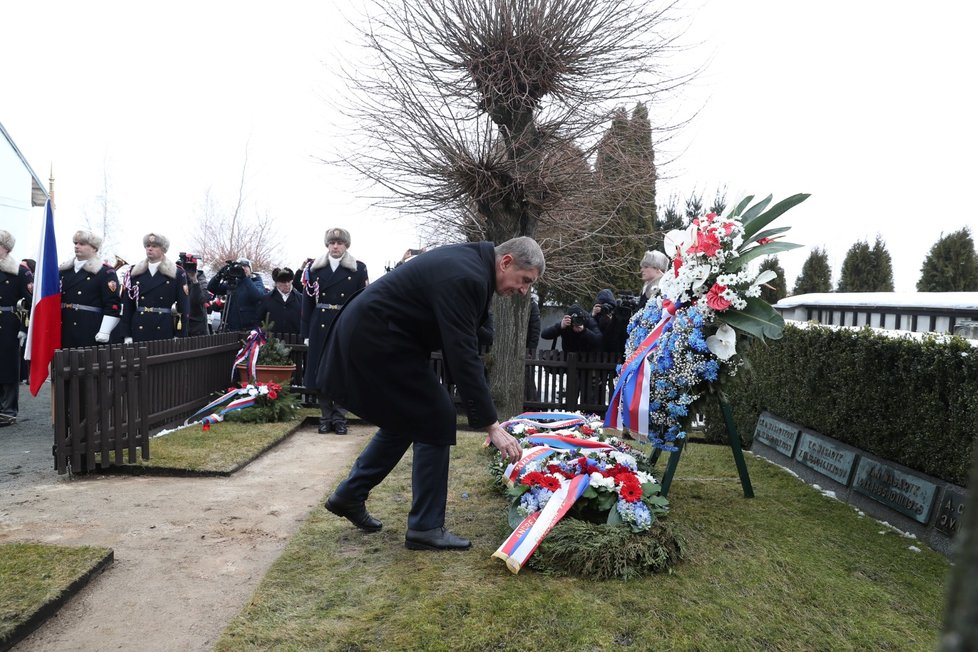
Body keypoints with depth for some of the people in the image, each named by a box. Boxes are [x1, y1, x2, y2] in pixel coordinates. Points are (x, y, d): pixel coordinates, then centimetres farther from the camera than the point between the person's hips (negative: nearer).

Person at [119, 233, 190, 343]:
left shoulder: (177, 273, 1)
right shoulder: (134, 273, 10)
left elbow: (183, 306, -2)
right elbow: (127, 305, 9)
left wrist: (179, 337, -8)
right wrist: (127, 335, 2)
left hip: (165, 330, -2)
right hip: (139, 331, 2)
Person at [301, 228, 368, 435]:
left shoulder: (358, 269, 1)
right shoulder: (314, 268, 7)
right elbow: (307, 301, 6)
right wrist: (306, 332, 2)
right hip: (321, 326, 2)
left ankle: (339, 418, 15)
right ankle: (325, 416, 19)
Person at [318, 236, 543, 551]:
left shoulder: (471, 261, 7)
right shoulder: (464, 278, -25)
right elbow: (464, 356, -29)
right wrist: (491, 425, -26)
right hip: (377, 339, -10)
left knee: (405, 419, 19)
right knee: (436, 419, -6)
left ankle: (348, 495, 30)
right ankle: (425, 528, 4)